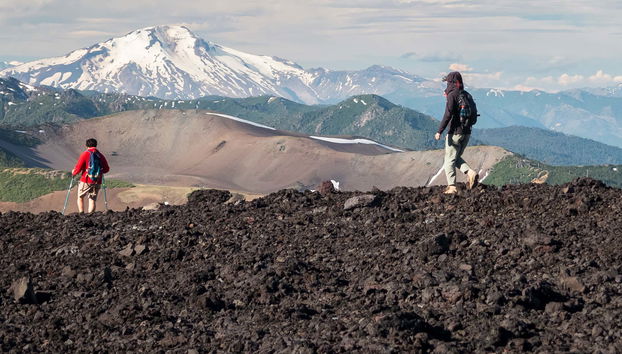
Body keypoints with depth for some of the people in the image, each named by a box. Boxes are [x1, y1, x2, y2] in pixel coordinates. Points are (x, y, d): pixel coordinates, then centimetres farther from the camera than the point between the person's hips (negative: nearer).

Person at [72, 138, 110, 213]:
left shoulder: (85, 154, -7)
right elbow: (107, 169, 12)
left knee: (80, 197, 14)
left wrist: (73, 173, 11)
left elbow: (78, 168, -9)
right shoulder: (100, 155, 6)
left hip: (86, 181, -3)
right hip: (97, 182, 3)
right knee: (92, 200, 6)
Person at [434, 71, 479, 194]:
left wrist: (439, 131, -19)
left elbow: (448, 115, -21)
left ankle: (452, 187, -1)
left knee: (449, 160, 2)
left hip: (455, 132, -7)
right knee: (457, 157, 20)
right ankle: (471, 173, -3)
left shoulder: (452, 95, -12)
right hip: (466, 132, 7)